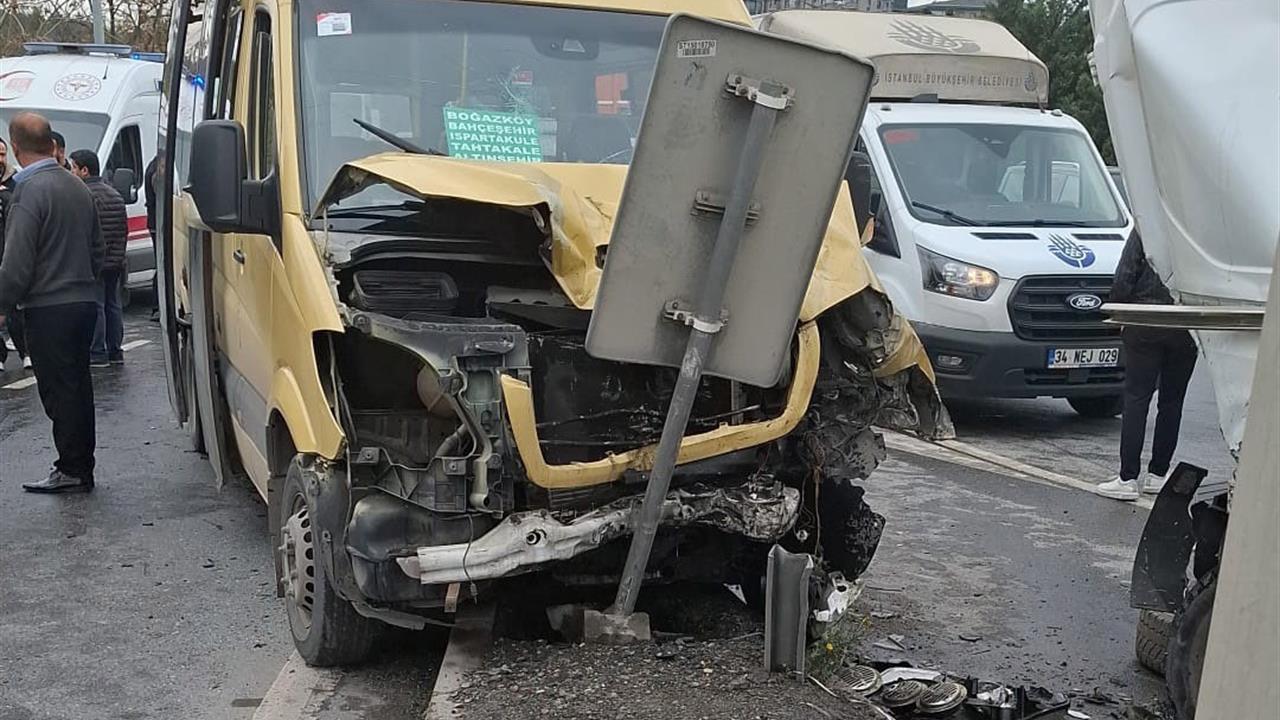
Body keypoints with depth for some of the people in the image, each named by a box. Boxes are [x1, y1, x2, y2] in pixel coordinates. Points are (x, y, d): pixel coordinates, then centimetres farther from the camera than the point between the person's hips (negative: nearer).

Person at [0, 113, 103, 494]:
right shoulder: (79, 188, 11)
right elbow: (97, 250, 20)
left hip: (49, 309, -8)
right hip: (85, 302, 8)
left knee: (59, 393, -1)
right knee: (78, 389, 13)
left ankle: (72, 470, 3)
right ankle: (81, 469, 19)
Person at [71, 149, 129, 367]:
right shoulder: (115, 195, 15)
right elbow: (124, 230, 19)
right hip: (115, 262, 8)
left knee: (95, 307, -5)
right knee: (113, 305, 13)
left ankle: (98, 353, -3)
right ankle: (115, 352, 17)